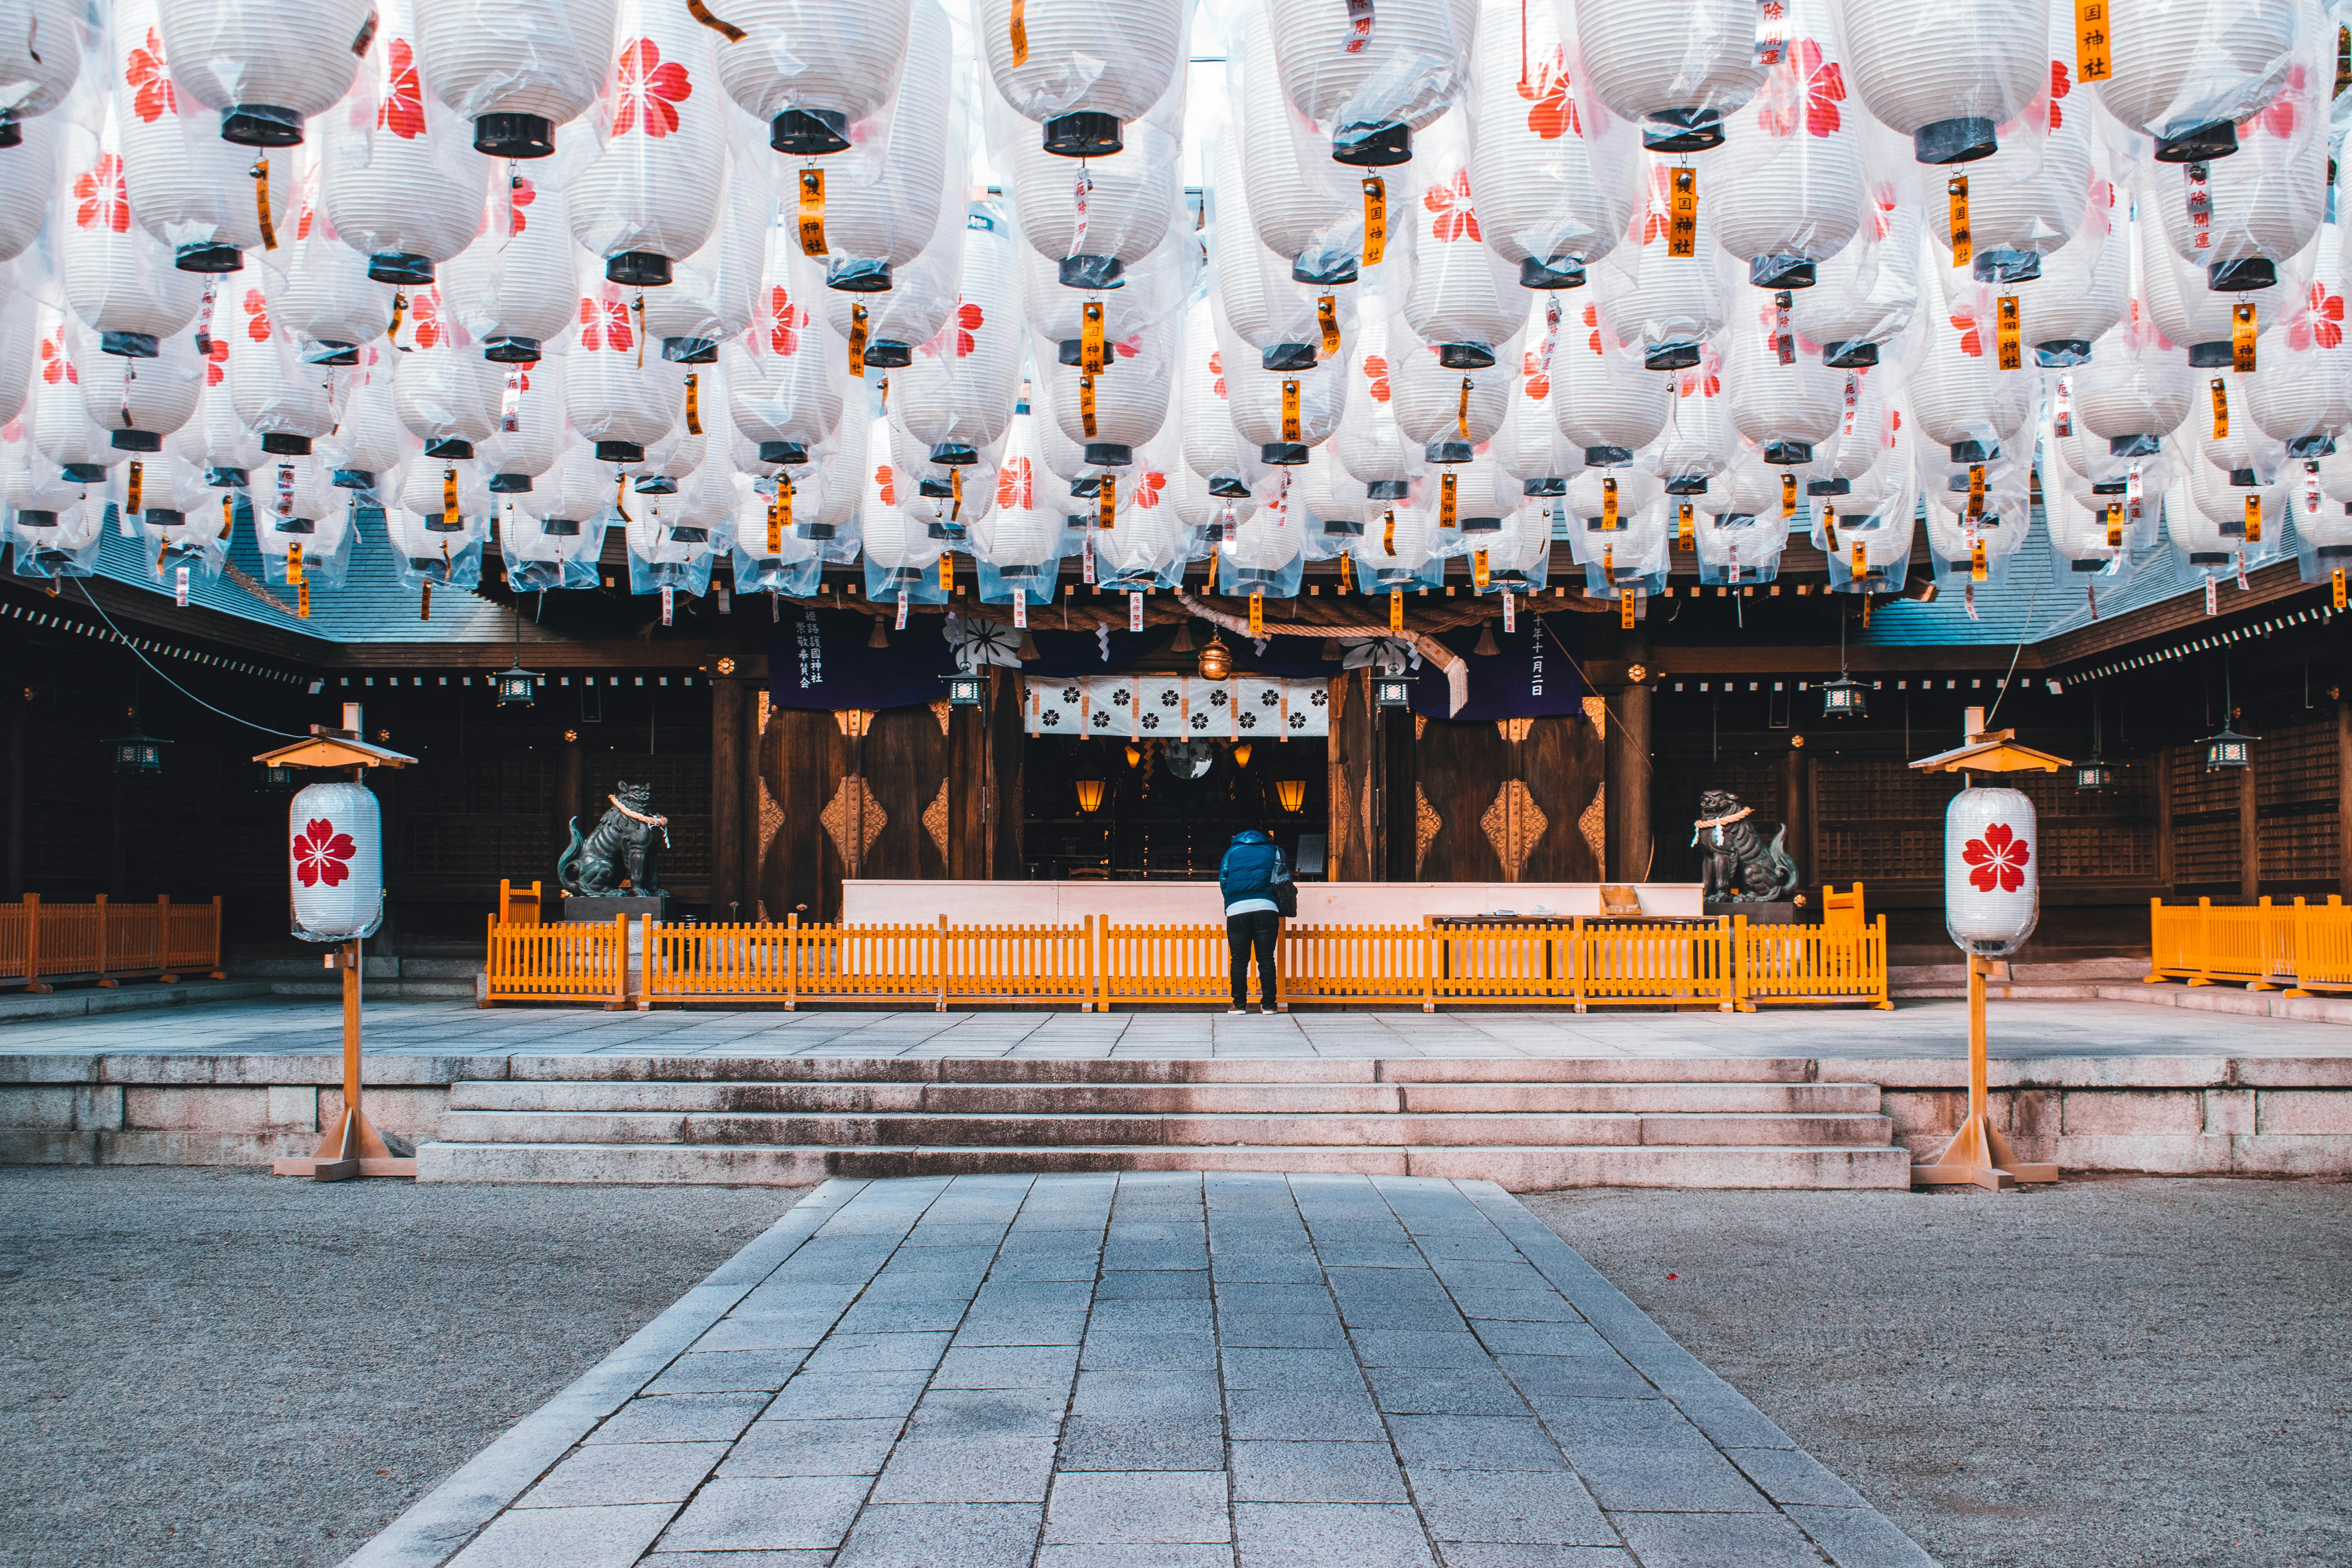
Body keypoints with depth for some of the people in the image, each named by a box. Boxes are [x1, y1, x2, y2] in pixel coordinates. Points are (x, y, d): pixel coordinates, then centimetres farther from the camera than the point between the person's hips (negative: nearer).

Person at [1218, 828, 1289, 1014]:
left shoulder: (1232, 852, 21)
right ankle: (1268, 1004, 1)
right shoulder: (1273, 851, 21)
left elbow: (1223, 882, 19)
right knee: (1266, 959, 2)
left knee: (1239, 960, 3)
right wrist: (1280, 914, 23)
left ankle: (1239, 1004, 3)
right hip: (1266, 908, 0)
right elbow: (1283, 882, 18)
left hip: (1237, 910, 0)